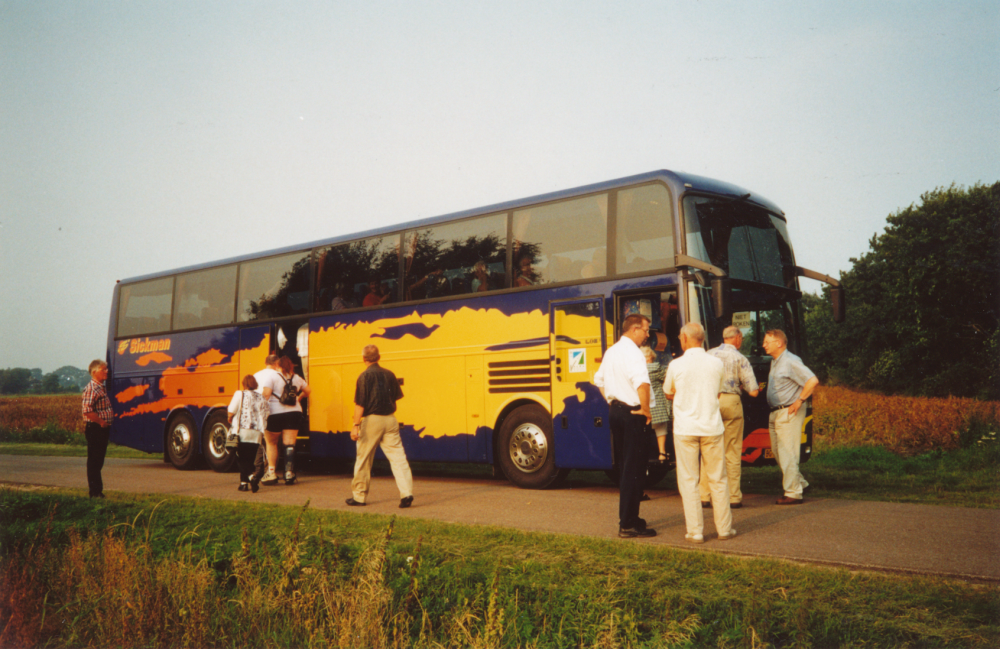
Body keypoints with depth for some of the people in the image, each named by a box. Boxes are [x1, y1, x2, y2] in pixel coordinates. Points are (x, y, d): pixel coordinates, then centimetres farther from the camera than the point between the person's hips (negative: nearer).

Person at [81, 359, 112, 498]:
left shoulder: (102, 388, 16)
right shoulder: (91, 388, -14)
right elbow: (87, 411, -24)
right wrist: (101, 421, -17)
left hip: (103, 429, 9)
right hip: (95, 429, -9)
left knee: (98, 462, 15)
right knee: (94, 462, -2)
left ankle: (98, 490, 22)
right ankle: (95, 492, 2)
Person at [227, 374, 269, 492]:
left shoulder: (240, 394, -2)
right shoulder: (261, 397, 10)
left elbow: (231, 412, -5)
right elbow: (267, 415, 8)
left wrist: (230, 419, 15)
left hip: (242, 431, -4)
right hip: (256, 434, 4)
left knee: (242, 459, 2)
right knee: (250, 459, 12)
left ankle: (251, 475, -18)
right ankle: (244, 482, 4)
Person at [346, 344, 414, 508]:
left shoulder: (365, 376, -8)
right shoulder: (389, 374, 6)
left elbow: (359, 404, -13)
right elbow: (397, 396, 14)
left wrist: (356, 425, -14)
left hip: (371, 420, -4)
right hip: (390, 420, 4)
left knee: (363, 460, 9)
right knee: (398, 457, 0)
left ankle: (359, 496, 20)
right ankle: (406, 493, -11)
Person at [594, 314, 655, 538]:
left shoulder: (611, 351, 14)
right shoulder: (632, 352, -17)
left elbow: (599, 380, 24)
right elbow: (642, 383, -32)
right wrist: (646, 410, -20)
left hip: (617, 411, 10)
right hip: (632, 415, -9)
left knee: (628, 467, 19)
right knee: (634, 469, -4)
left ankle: (628, 517, 28)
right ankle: (628, 525, 0)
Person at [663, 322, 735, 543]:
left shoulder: (676, 365, -7)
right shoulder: (717, 363, 0)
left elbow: (669, 394, 7)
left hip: (685, 429, -2)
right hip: (712, 426, 2)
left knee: (688, 481, 5)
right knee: (718, 479, 12)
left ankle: (695, 531, 6)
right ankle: (724, 528, 18)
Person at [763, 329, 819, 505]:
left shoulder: (791, 361, -14)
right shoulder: (775, 362, 15)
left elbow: (812, 381, -22)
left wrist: (799, 401, -19)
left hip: (789, 413, -10)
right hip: (775, 414, 10)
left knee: (788, 454, -7)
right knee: (777, 451, 15)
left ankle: (793, 494, 0)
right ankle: (801, 483, 28)